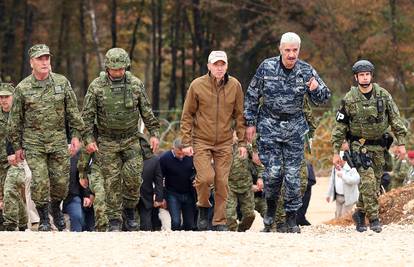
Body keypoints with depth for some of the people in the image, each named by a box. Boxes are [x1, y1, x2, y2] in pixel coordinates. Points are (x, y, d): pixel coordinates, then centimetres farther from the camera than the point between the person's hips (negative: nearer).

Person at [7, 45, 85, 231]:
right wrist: (17, 146, 5)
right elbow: (15, 120, 5)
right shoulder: (23, 88, -1)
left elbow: (73, 112, 8)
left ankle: (56, 208, 31)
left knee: (61, 181, 3)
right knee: (40, 182, -8)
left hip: (58, 141, 2)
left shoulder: (62, 83, 3)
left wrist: (76, 135, 2)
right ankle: (43, 219, 5)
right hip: (33, 143, -2)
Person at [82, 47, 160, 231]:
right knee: (112, 181, -1)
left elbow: (146, 111, 8)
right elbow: (87, 115, -3)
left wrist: (154, 133, 4)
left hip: (131, 140, 1)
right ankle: (115, 221, 5)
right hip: (107, 142, -1)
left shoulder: (135, 84, 0)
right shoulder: (97, 86, -6)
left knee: (133, 176, -9)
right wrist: (89, 139, -9)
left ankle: (129, 212, 10)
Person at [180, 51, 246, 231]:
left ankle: (220, 221, 11)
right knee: (205, 177, -17)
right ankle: (203, 207, 11)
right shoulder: (197, 85, -5)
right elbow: (187, 116, 1)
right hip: (201, 141, -2)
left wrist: (242, 142, 5)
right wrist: (186, 142, -4)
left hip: (224, 143, 2)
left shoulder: (234, 86, 0)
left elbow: (239, 116, 8)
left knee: (222, 182, 0)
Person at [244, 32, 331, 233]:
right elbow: (252, 96, 3)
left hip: (295, 128, 1)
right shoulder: (267, 67, -7)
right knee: (273, 171, -10)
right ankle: (271, 207, 15)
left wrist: (316, 89, -21)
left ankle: (291, 218, 10)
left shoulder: (306, 71, -4)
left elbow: (323, 99, 2)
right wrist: (250, 123, 3)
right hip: (269, 126, -1)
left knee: (292, 174, 1)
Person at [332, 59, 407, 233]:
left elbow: (395, 119, 5)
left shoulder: (383, 95, 0)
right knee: (368, 180, -18)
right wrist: (336, 152, -4)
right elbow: (340, 127, -2)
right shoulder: (349, 99, -6)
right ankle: (374, 219, -15)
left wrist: (401, 143, 0)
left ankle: (360, 213, 26)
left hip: (378, 145, 4)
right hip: (359, 145, -3)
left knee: (375, 182, 7)